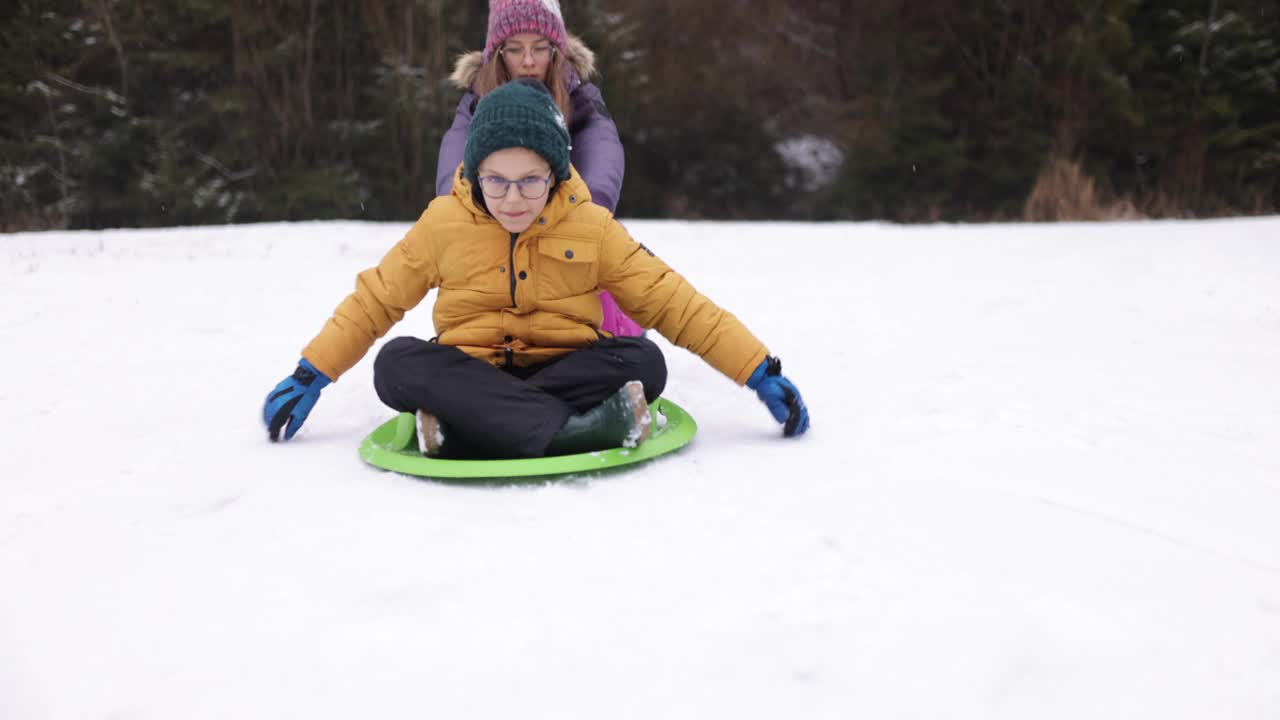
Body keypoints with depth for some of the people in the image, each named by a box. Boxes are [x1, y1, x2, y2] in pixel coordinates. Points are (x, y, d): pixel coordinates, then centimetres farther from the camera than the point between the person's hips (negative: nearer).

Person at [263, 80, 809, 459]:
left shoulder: (591, 227, -2)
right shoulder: (444, 222, -1)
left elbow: (672, 302, -2)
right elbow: (374, 300, 7)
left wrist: (759, 371, -8)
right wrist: (309, 376, 1)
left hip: (565, 370, 0)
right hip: (470, 373, 1)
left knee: (643, 360, -29)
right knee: (396, 362, -29)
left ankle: (462, 427, -33)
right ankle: (584, 430, -41)